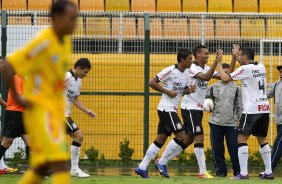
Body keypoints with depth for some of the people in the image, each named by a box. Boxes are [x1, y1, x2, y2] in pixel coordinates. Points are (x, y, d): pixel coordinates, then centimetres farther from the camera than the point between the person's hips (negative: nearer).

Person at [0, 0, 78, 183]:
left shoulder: (65, 41, 8)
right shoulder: (43, 43, -19)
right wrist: (17, 98, -16)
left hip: (56, 110, 9)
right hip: (40, 110, -9)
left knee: (41, 168, 9)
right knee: (60, 162, -17)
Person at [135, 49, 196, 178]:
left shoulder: (186, 73, 11)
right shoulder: (170, 71, -14)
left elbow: (184, 90, 19)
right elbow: (152, 83, -12)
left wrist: (190, 90, -4)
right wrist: (167, 91, -17)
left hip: (172, 109, 9)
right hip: (166, 108, -9)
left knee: (160, 139, 8)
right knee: (181, 136, -12)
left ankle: (142, 167, 11)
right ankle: (162, 163, -2)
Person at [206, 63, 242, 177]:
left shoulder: (236, 88, 7)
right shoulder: (213, 88, 7)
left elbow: (240, 106, 9)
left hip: (232, 124, -1)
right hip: (216, 123, 1)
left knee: (234, 148, -2)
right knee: (217, 149, 3)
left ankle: (238, 171, 6)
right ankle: (220, 171, 13)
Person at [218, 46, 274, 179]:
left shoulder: (245, 69, -10)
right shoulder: (261, 67, 12)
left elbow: (225, 78, -8)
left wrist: (219, 64, 5)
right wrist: (236, 56, 38)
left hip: (251, 110, -7)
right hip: (264, 108, 7)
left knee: (242, 139, -4)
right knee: (262, 139, 14)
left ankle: (243, 173, -12)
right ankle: (268, 172, 9)